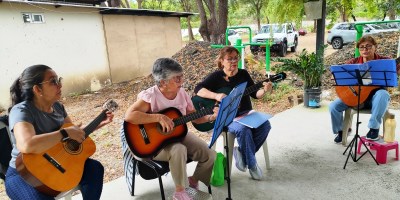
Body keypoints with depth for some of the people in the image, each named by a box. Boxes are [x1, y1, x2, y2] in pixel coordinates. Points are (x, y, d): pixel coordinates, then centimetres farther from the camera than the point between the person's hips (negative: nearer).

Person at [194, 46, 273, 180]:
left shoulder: (243, 74, 10)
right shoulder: (216, 76, -2)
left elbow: (255, 94, 8)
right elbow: (198, 89, -13)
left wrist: (265, 90, -13)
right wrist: (216, 96, -27)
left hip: (245, 113, 5)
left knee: (265, 125, -21)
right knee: (243, 130, -33)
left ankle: (241, 153, -4)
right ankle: (252, 164, -10)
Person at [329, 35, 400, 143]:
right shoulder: (353, 62, 2)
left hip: (374, 97, -2)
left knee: (383, 94, -37)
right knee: (333, 106, -17)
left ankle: (374, 128, -22)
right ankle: (340, 131, 11)